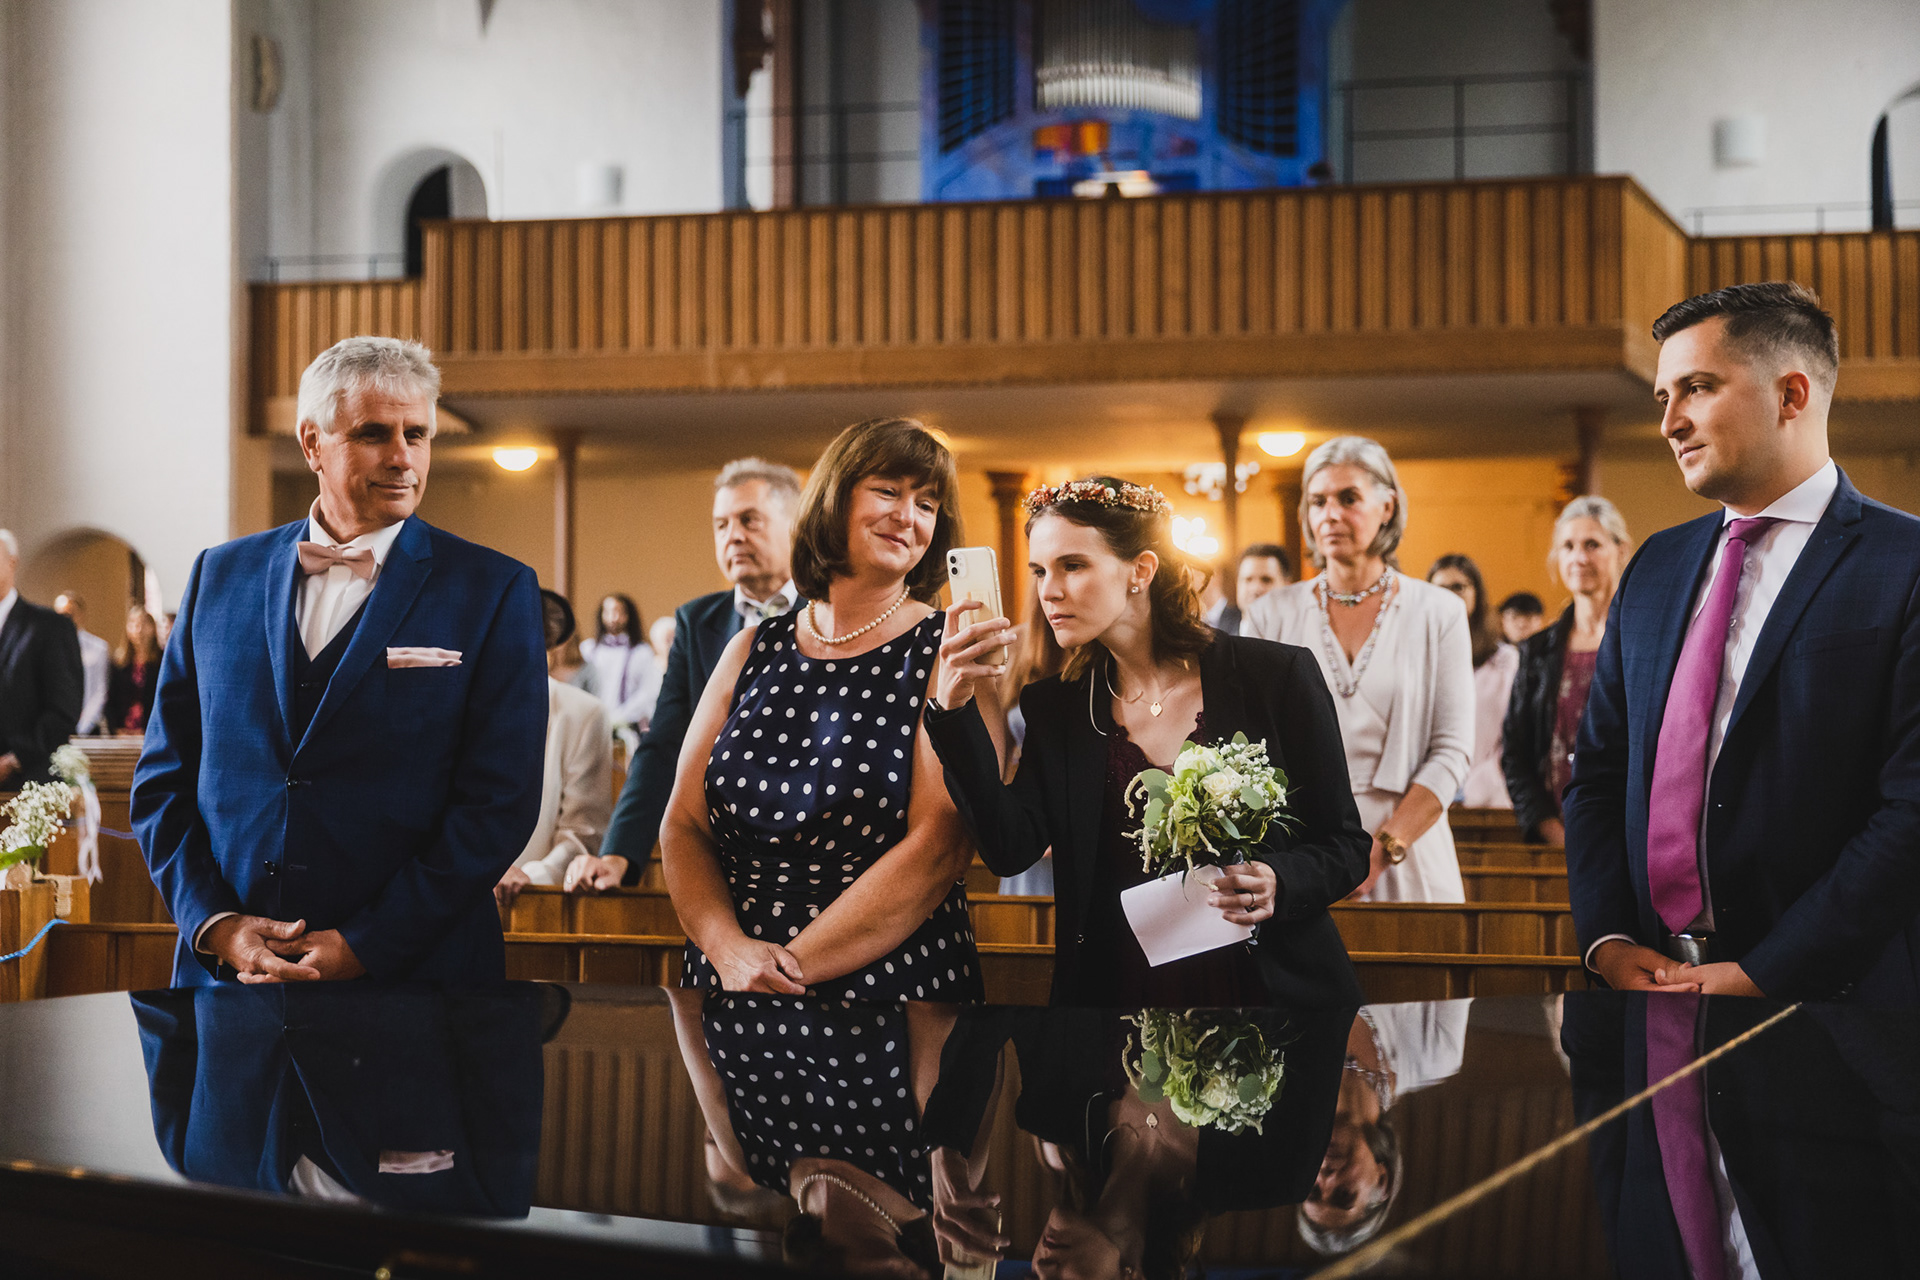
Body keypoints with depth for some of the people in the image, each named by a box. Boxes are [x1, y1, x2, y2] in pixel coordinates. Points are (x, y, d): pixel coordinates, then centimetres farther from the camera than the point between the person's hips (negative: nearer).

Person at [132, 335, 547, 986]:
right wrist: (215, 925, -7)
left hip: (411, 981, -2)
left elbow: (499, 803, -9)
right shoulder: (221, 574, 8)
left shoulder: (495, 591, -3)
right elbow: (163, 778, 9)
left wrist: (363, 948, -15)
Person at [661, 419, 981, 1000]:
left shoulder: (945, 653, -5)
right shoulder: (753, 651, 6)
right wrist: (730, 950, -13)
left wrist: (794, 966, -17)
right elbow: (683, 826, 5)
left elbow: (939, 849, -14)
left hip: (891, 985, -3)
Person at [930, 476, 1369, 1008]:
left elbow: (1345, 845, 3)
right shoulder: (1053, 708, 8)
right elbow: (1011, 850, -8)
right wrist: (957, 712, -15)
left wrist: (1278, 883, -17)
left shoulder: (1275, 676, -1)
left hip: (1277, 989, -4)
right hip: (1120, 994, 4)